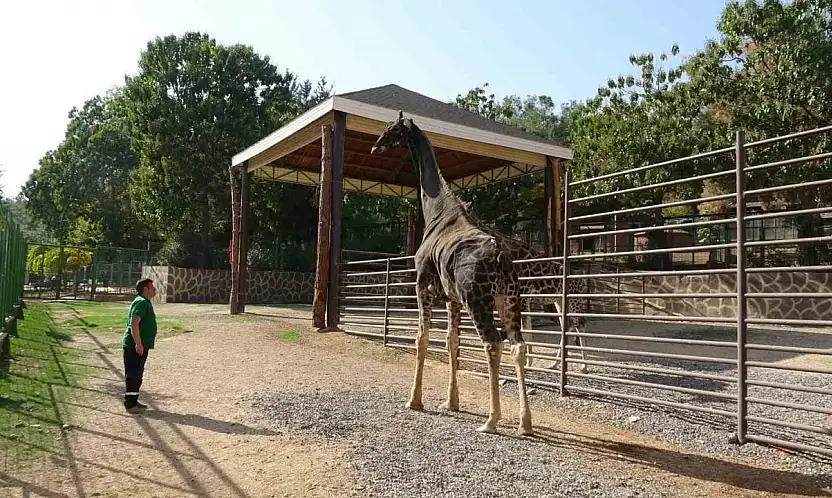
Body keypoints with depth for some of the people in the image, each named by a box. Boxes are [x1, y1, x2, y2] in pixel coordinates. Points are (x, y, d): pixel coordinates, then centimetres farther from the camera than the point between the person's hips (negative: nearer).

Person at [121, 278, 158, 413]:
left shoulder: (145, 302, 18)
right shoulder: (141, 302, -16)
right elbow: (134, 323, -25)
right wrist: (138, 344, -27)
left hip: (142, 346, 11)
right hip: (135, 346, -11)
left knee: (137, 374, 16)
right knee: (133, 375, -6)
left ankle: (133, 401, 25)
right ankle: (130, 404, -1)